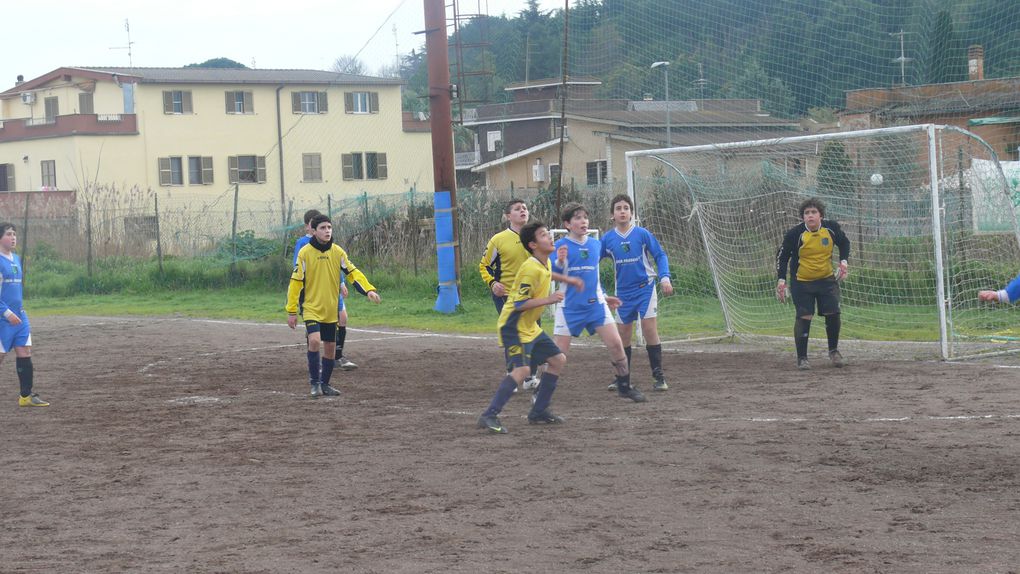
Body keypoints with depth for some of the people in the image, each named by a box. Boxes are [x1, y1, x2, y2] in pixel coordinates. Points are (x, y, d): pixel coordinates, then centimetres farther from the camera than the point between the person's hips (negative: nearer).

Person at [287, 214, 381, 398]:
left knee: (330, 347, 9)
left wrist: (369, 289, -13)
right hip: (312, 308, -4)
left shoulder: (338, 252, 1)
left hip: (331, 310, 4)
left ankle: (324, 384, 25)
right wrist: (291, 310, -6)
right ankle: (315, 382, -8)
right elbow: (296, 281, -5)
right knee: (315, 341, -22)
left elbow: (352, 272, 4)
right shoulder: (305, 253, -8)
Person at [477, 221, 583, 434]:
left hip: (530, 327, 10)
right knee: (521, 369, -26)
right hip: (513, 327, -10)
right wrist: (548, 300, -27)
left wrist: (567, 279, 30)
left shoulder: (544, 264, 6)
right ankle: (489, 416, -24)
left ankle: (538, 412, 19)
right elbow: (520, 304, -25)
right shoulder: (531, 269, -23)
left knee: (558, 360, 14)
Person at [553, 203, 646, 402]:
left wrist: (603, 296, 23)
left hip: (595, 304, 4)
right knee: (558, 352, -4)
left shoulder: (596, 244, 8)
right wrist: (559, 261, -34)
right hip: (569, 307, -4)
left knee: (616, 344, -4)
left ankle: (625, 386, 11)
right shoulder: (561, 246, -6)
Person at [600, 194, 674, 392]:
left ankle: (658, 376, -2)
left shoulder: (642, 234, -7)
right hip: (623, 292, 3)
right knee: (623, 335, 7)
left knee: (650, 330, -9)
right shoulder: (608, 238, -1)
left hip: (645, 288, -3)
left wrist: (665, 278, -14)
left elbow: (660, 255, -2)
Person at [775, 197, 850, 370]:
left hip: (827, 279, 3)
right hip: (801, 283, -3)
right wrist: (781, 280, -11)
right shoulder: (795, 233, -16)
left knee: (833, 314, -2)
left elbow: (844, 243, 13)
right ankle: (802, 358, 3)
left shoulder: (831, 228, -7)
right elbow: (782, 256, -6)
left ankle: (833, 351, 21)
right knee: (804, 317, -8)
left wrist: (843, 262, -1)